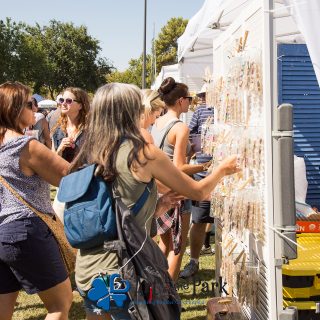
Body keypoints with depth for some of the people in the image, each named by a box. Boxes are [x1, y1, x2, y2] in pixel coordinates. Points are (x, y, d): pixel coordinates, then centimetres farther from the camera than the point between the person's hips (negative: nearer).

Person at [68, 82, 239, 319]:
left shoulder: (88, 157, 3)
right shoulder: (142, 153, -12)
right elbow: (198, 192, 1)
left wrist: (159, 206, 17)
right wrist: (222, 169, 18)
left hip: (85, 272, 6)